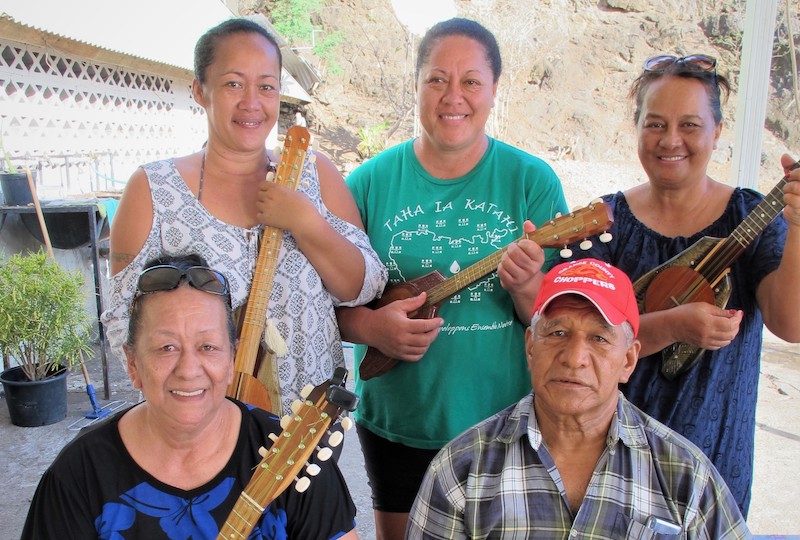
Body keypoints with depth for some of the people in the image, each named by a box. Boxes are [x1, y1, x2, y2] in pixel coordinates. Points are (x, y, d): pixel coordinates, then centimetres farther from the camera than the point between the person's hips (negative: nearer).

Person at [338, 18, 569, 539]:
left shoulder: (533, 180, -5)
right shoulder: (371, 182, -4)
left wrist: (528, 287, -24)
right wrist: (372, 326, -19)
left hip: (506, 424, 0)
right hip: (397, 423, 1)